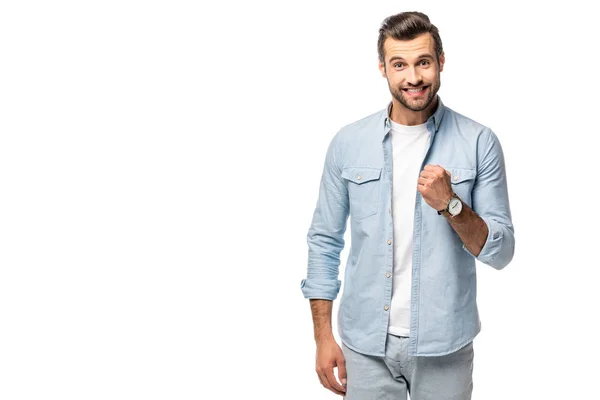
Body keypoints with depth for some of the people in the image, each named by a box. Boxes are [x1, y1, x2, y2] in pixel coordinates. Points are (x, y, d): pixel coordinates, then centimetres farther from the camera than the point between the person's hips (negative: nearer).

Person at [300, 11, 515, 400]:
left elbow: (501, 251, -5)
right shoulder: (348, 142, -2)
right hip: (365, 343, 1)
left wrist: (450, 204, -22)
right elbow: (324, 241, 4)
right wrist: (324, 338, 1)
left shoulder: (479, 142, -6)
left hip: (445, 345, -1)